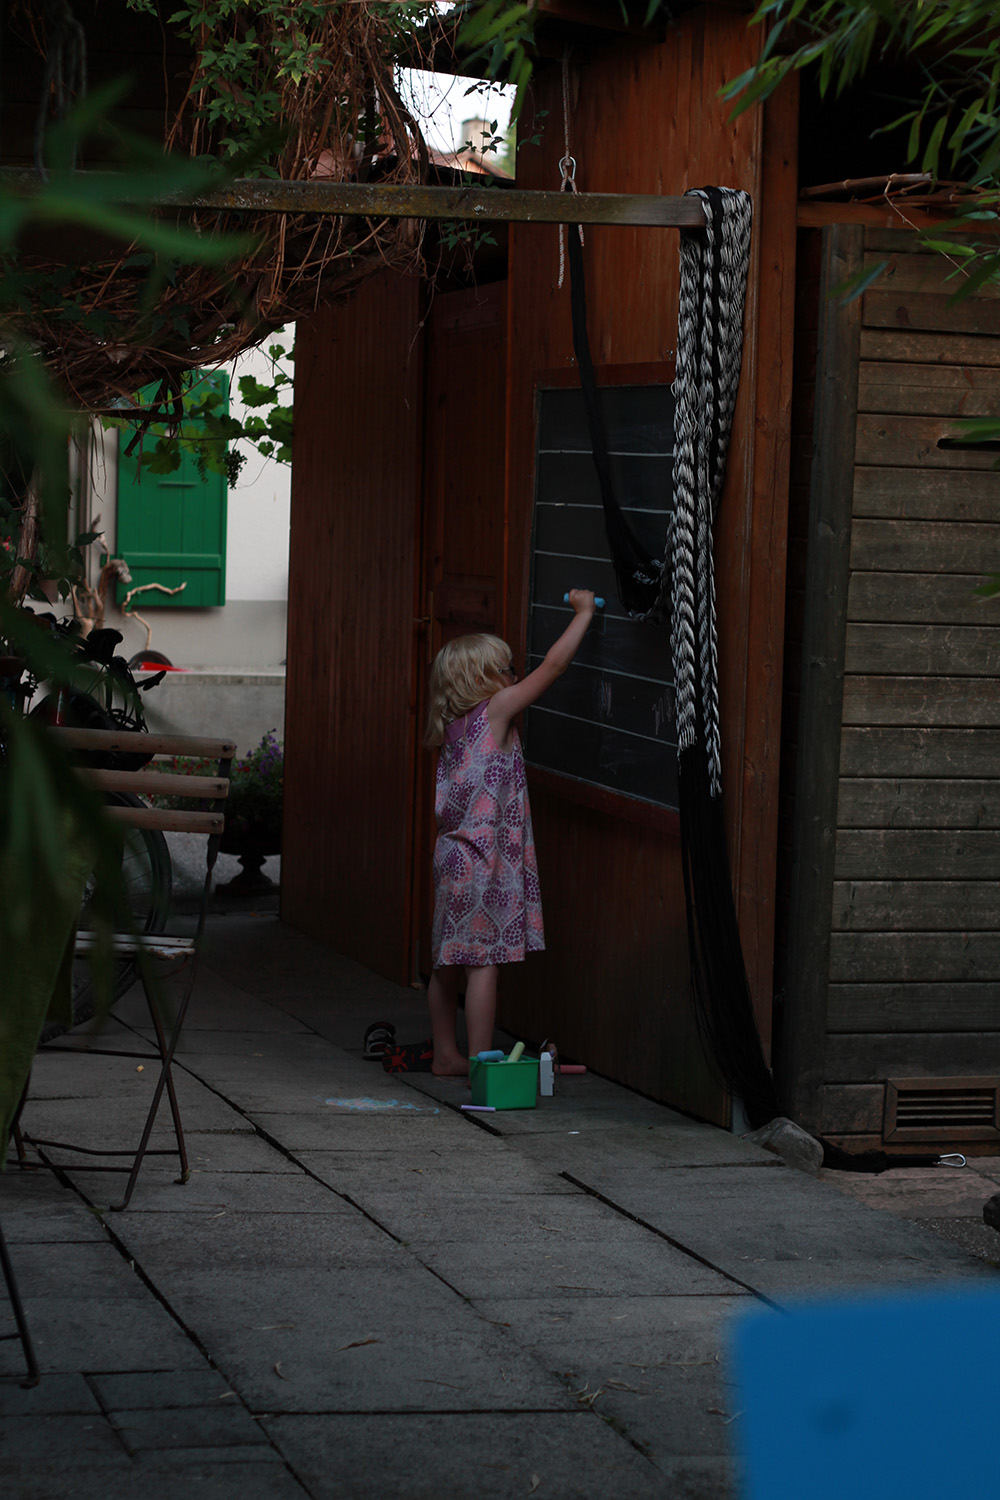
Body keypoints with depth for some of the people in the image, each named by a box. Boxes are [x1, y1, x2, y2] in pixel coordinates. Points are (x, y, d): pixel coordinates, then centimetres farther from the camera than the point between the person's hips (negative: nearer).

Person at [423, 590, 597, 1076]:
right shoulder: (496, 710, -9)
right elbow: (553, 666, -7)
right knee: (483, 962, -6)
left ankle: (445, 1055, 21)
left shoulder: (454, 726, 8)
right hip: (484, 858, -8)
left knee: (448, 963, 13)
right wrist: (583, 613, 1)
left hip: (452, 853, 8)